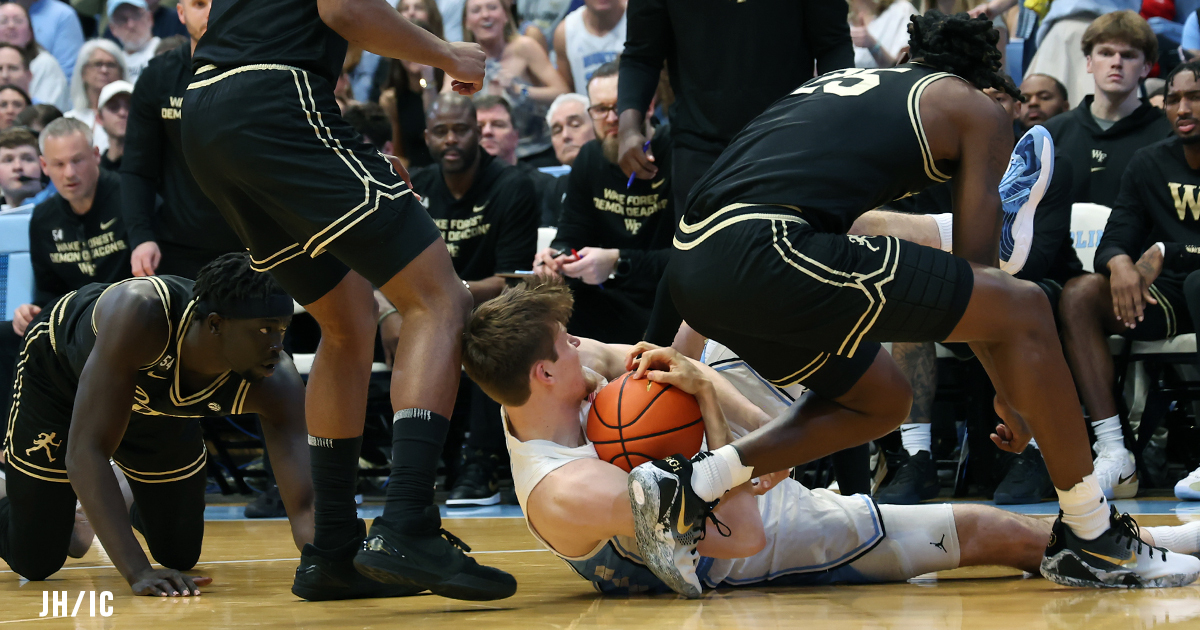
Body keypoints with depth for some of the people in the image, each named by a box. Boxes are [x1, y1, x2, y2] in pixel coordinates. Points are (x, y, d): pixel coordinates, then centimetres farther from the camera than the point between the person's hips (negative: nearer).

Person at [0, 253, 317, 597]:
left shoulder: (276, 384, -36)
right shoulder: (139, 314, -47)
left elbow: (304, 503, -41)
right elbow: (86, 451, -48)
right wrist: (138, 572, -55)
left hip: (155, 401, 3)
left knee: (180, 555, 8)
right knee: (35, 561, -1)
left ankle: (139, 513, 42)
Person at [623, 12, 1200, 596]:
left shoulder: (836, 83, 34)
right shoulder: (979, 109, 17)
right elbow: (974, 268, 12)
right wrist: (1009, 399, 24)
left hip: (692, 261, 8)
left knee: (882, 400, 26)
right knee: (1024, 308, 5)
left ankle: (688, 485, 11)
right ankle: (1092, 539, 8)